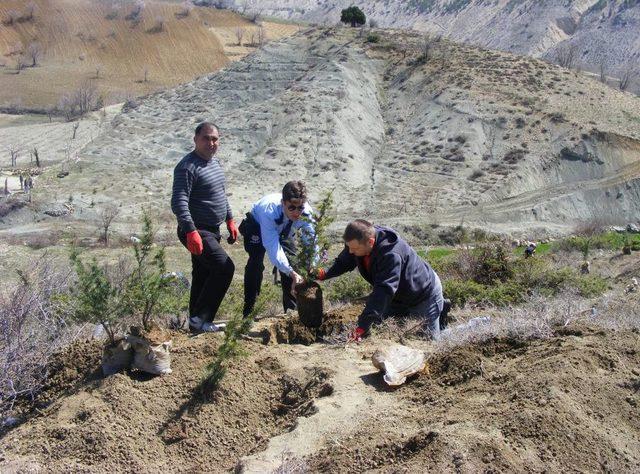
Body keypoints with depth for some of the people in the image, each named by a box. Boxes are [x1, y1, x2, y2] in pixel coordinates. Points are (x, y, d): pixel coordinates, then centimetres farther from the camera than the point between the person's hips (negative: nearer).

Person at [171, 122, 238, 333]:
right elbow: (179, 202, -25)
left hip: (211, 230, 10)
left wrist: (230, 220, 22)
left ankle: (197, 322, 25)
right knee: (225, 268, -17)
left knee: (203, 275, 14)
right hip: (196, 232, -10)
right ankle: (200, 318, -10)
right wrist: (191, 231, -34)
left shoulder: (215, 163, 13)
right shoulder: (187, 167, -18)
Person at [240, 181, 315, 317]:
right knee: (255, 263, -18)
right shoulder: (269, 211, -47)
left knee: (291, 262, -2)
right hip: (257, 227, -4)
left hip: (283, 231, 4)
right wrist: (292, 273, -57)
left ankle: (292, 309, 15)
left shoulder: (306, 212, -34)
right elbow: (272, 246, -50)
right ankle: (248, 310, -6)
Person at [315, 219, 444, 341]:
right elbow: (343, 262, -2)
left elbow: (383, 292, -47)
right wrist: (324, 274, -22)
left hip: (425, 292, -7)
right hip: (399, 296, 7)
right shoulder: (358, 242, -18)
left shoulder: (391, 255, -42)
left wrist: (362, 326, -52)